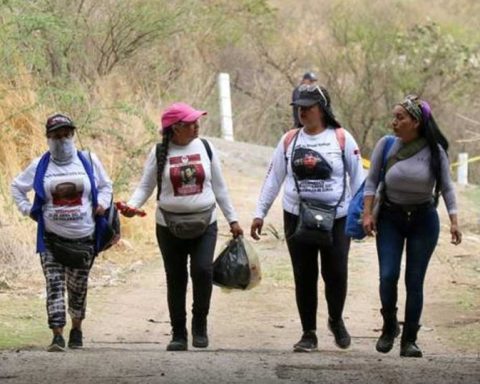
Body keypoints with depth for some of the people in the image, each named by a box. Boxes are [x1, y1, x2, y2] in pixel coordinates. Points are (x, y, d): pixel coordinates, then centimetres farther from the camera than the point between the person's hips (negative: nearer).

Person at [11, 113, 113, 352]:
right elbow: (17, 187, 18)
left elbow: (105, 185, 19)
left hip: (83, 237, 1)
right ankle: (57, 336, -14)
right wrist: (27, 209, 4)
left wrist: (102, 204, 1)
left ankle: (76, 330, 29)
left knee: (78, 286, 10)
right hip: (52, 239, -1)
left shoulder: (88, 161, 4)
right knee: (54, 286, -11)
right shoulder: (40, 166, 4)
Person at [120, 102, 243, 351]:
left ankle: (200, 323, 0)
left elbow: (219, 187, 11)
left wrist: (232, 219, 12)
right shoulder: (160, 153, -1)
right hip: (170, 226, 0)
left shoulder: (205, 148, 5)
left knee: (202, 270, -19)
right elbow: (146, 186, 2)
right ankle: (178, 334, 14)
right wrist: (132, 205, -18)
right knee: (176, 279, 4)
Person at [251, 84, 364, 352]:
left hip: (336, 218, -2)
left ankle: (336, 321, 25)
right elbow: (273, 179, 11)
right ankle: (309, 333, 13)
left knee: (336, 274, -2)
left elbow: (357, 177, 3)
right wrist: (260, 213, 8)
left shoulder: (341, 139, 0)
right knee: (304, 277, 3)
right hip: (297, 218, 2)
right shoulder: (290, 140, 7)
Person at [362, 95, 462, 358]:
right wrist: (367, 213, -6)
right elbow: (371, 182, 2)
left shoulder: (434, 151, -8)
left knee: (414, 281, 0)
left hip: (423, 220, -1)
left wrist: (453, 221, -8)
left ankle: (409, 340, 7)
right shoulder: (386, 145, -5)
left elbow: (446, 187, -1)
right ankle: (389, 327, 12)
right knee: (388, 276, -11)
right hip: (390, 218, 1)